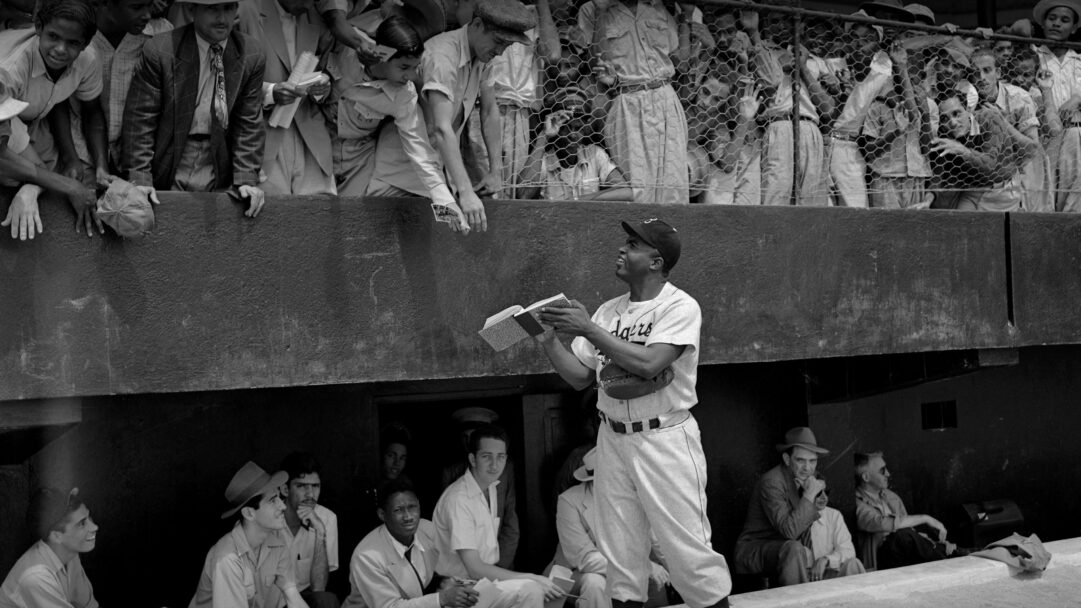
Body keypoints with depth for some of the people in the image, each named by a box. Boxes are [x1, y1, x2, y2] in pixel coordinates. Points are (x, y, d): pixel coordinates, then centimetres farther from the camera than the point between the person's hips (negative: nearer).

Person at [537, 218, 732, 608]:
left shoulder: (680, 306, -9)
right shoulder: (608, 311, 10)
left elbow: (648, 363, -23)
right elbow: (580, 377, 11)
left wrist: (588, 329, -19)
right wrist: (549, 339, -3)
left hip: (665, 439, -6)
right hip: (613, 440, 6)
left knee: (688, 546, -5)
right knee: (620, 553, 11)